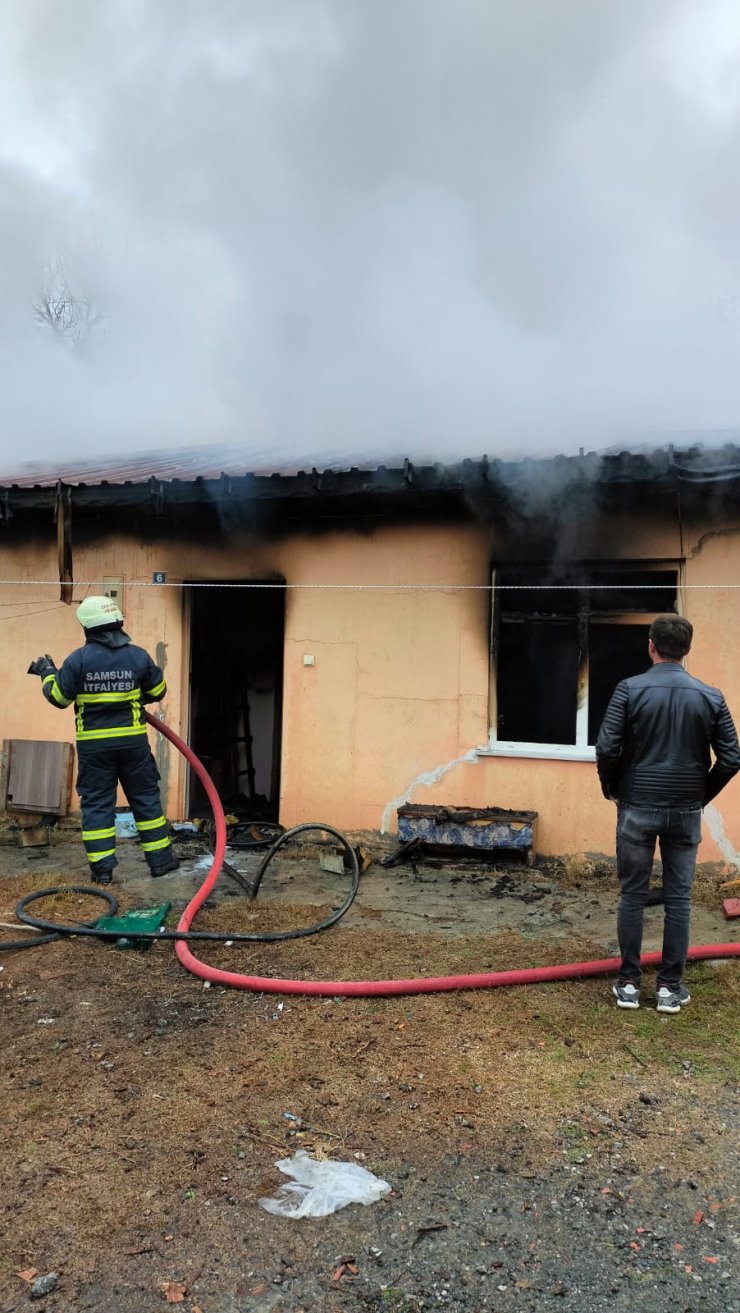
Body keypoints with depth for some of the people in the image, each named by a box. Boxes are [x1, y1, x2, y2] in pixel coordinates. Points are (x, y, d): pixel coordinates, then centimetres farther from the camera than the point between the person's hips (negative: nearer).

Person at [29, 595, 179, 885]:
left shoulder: (78, 659, -9)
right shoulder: (138, 655, -3)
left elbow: (59, 697, -2)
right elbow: (158, 691, 8)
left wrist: (47, 673, 16)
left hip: (94, 744, -1)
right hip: (132, 740, 1)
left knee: (97, 803, 8)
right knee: (146, 798, 12)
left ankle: (102, 868, 8)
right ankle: (160, 859, 17)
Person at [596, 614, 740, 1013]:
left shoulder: (630, 689, -9)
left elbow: (606, 748, -13)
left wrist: (612, 788, 4)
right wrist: (703, 795, 12)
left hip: (637, 808, -1)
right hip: (686, 812, 2)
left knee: (632, 896, 8)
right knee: (678, 899, 10)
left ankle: (628, 983, 16)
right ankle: (670, 987, 17)